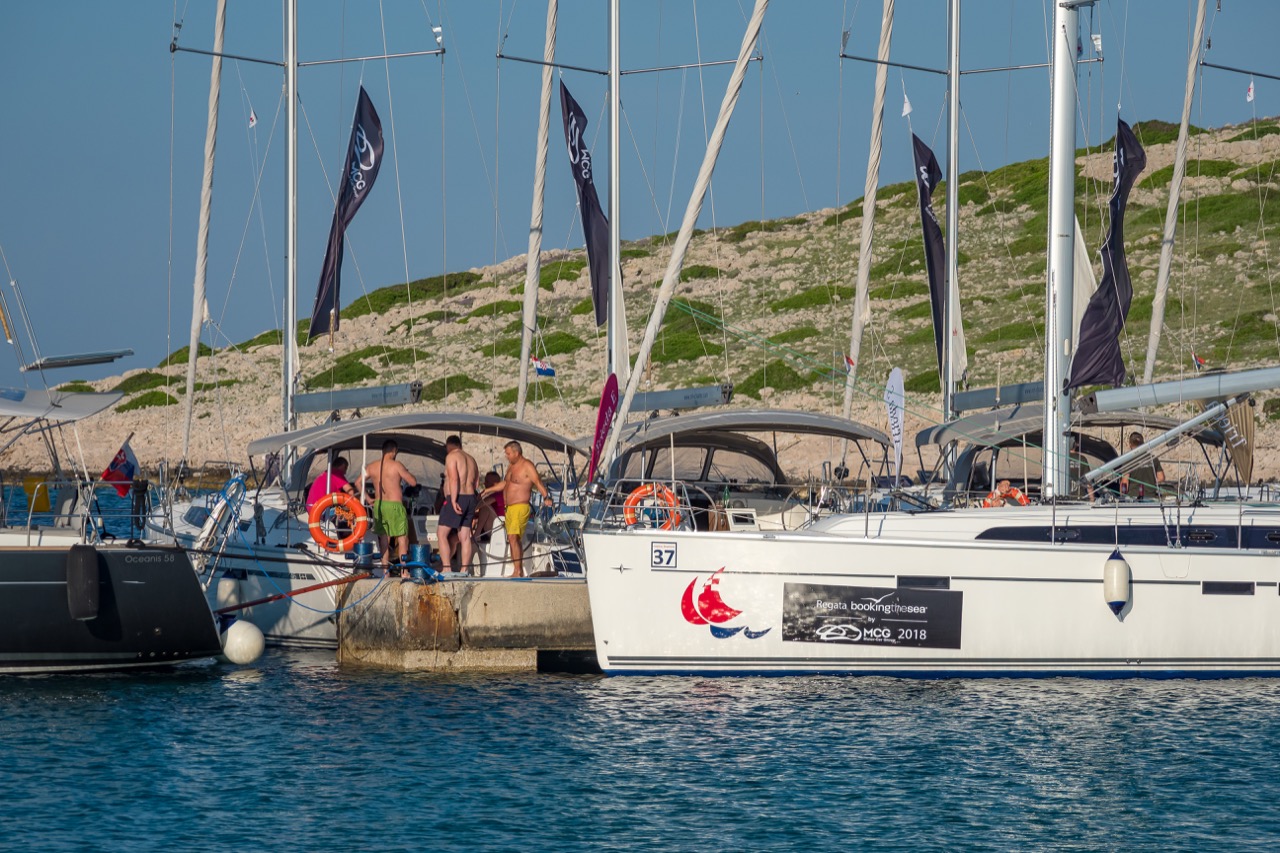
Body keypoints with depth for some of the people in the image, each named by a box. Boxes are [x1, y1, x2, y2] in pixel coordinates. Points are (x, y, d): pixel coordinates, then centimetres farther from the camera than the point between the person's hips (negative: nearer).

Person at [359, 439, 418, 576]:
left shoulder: (372, 466, 6)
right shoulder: (396, 465, -10)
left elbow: (359, 483, 11)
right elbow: (413, 482, -6)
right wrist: (405, 473, 13)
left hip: (378, 505, 5)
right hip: (394, 506, -5)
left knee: (384, 540, 11)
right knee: (402, 538, 1)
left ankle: (385, 571, 10)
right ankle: (403, 571, -4)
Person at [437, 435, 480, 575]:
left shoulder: (451, 456, -6)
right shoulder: (471, 459, 18)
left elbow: (453, 479, -17)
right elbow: (476, 482, 18)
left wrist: (453, 501, -21)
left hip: (457, 499, -8)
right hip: (471, 498, 8)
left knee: (442, 533, -4)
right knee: (465, 537, 7)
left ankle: (446, 568, -14)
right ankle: (464, 570, 4)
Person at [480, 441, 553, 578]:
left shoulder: (527, 466, -10)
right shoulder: (511, 466, 17)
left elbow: (538, 483, -20)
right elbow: (505, 483, 32)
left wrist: (546, 497, -35)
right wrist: (487, 491, 38)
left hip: (520, 507, -9)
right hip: (509, 508, 9)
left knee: (513, 537, -19)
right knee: (513, 539, 9)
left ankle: (517, 571, -22)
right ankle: (520, 572, 13)